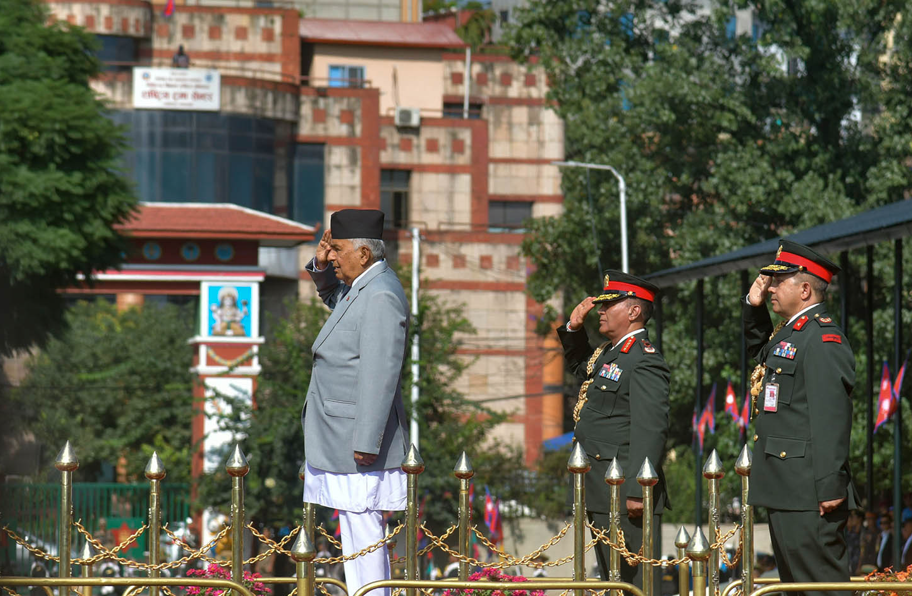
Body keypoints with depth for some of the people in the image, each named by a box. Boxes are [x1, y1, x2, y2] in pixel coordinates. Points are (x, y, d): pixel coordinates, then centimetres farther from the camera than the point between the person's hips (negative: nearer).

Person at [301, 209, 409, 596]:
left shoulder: (381, 297, -19)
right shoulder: (360, 287, 12)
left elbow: (379, 374, -23)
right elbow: (333, 295, 38)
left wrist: (366, 443, -25)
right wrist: (321, 266, 15)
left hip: (358, 440, -10)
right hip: (340, 438, 10)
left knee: (363, 529, -8)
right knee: (354, 532, 13)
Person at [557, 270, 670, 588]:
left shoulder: (645, 361, -15)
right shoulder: (607, 352, 16)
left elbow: (650, 430, -22)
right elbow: (578, 365, 40)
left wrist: (637, 491, -26)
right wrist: (574, 328, 20)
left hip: (624, 491, -11)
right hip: (601, 492, 11)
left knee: (634, 579, -10)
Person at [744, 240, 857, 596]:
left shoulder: (823, 340, -15)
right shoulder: (789, 333, 16)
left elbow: (831, 419, -22)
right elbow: (759, 347, 40)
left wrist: (830, 487, -27)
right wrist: (753, 305, 19)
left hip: (809, 497, -11)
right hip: (786, 491, 11)